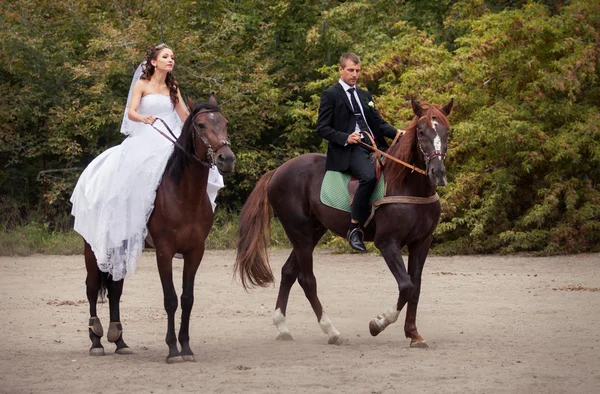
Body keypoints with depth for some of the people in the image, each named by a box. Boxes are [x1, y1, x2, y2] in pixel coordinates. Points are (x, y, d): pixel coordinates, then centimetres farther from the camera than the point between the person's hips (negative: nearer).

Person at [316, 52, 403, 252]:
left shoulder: (365, 96, 25)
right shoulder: (331, 95, 4)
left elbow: (379, 123, 21)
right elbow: (322, 128, -3)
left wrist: (396, 132, 1)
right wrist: (345, 138, -18)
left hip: (374, 146, 7)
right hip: (349, 150, -7)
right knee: (369, 176, -35)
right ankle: (354, 228, -28)